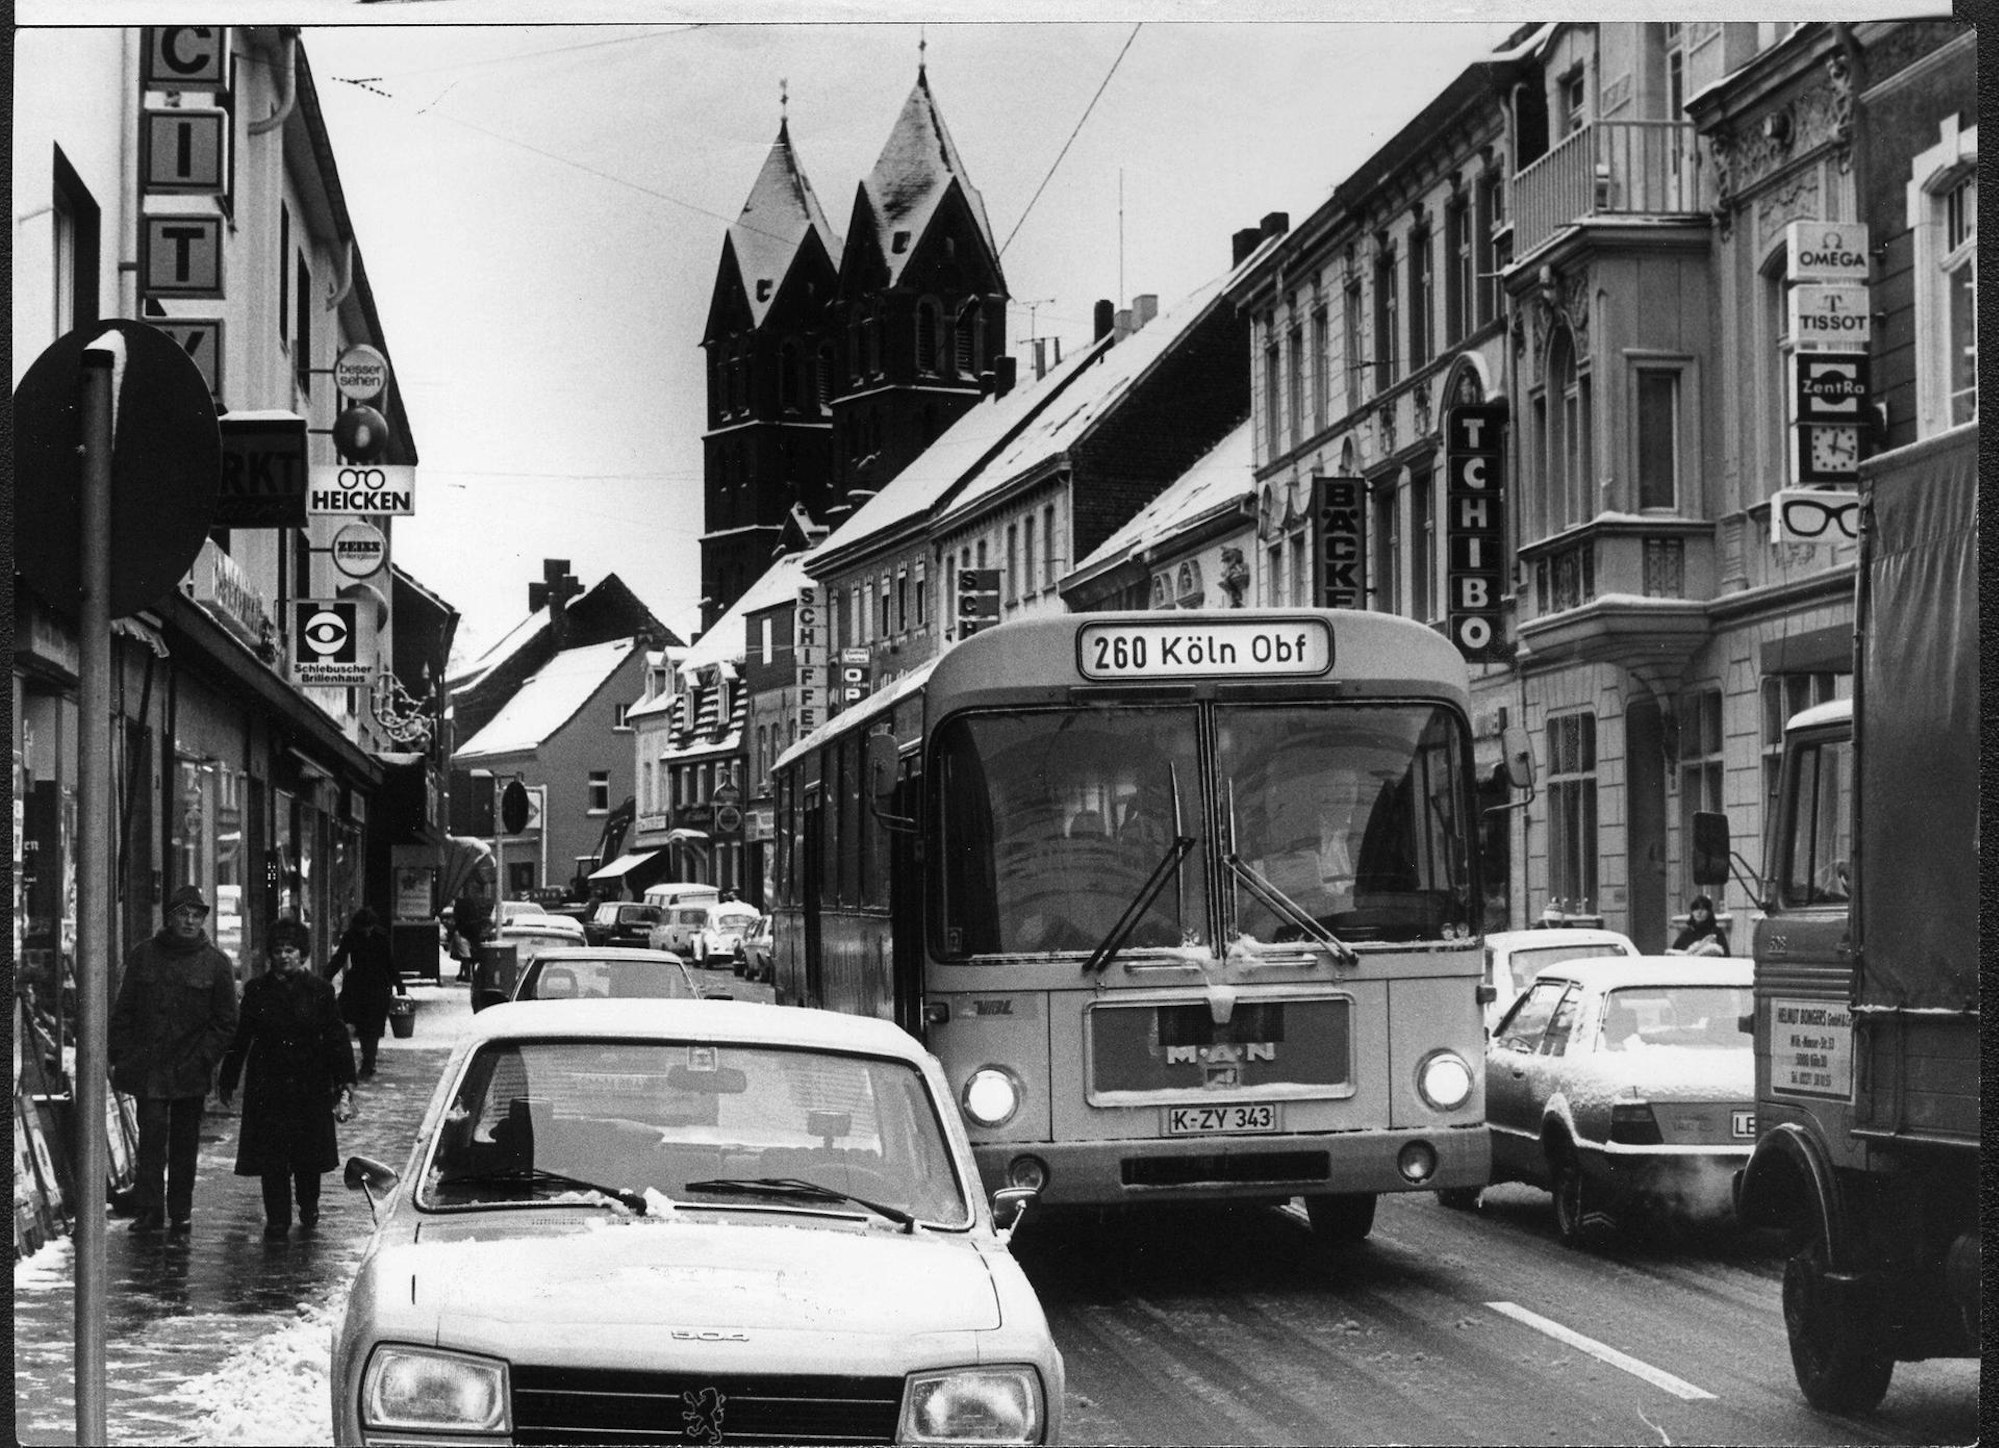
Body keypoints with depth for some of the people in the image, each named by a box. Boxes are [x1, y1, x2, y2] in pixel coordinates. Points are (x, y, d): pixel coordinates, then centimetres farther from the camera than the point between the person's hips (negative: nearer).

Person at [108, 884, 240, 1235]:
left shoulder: (215, 963, 2)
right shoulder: (144, 955, 6)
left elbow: (225, 1022, 3)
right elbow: (123, 1009, 9)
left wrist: (205, 1058, -8)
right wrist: (119, 1054, 1)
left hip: (190, 1071, 0)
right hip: (147, 1067, 0)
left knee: (185, 1141, 7)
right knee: (151, 1137, -9)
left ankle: (181, 1213, 17)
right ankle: (149, 1210, -7)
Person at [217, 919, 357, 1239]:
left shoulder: (319, 990, 1)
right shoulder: (257, 990, 4)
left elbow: (336, 1038, 1)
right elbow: (239, 1038, 9)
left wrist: (345, 1083, -6)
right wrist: (228, 1080, 12)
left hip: (310, 1086, 0)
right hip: (267, 1086, 0)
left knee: (309, 1153, 6)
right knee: (270, 1155, -2)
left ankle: (309, 1210, 27)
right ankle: (276, 1218, 6)